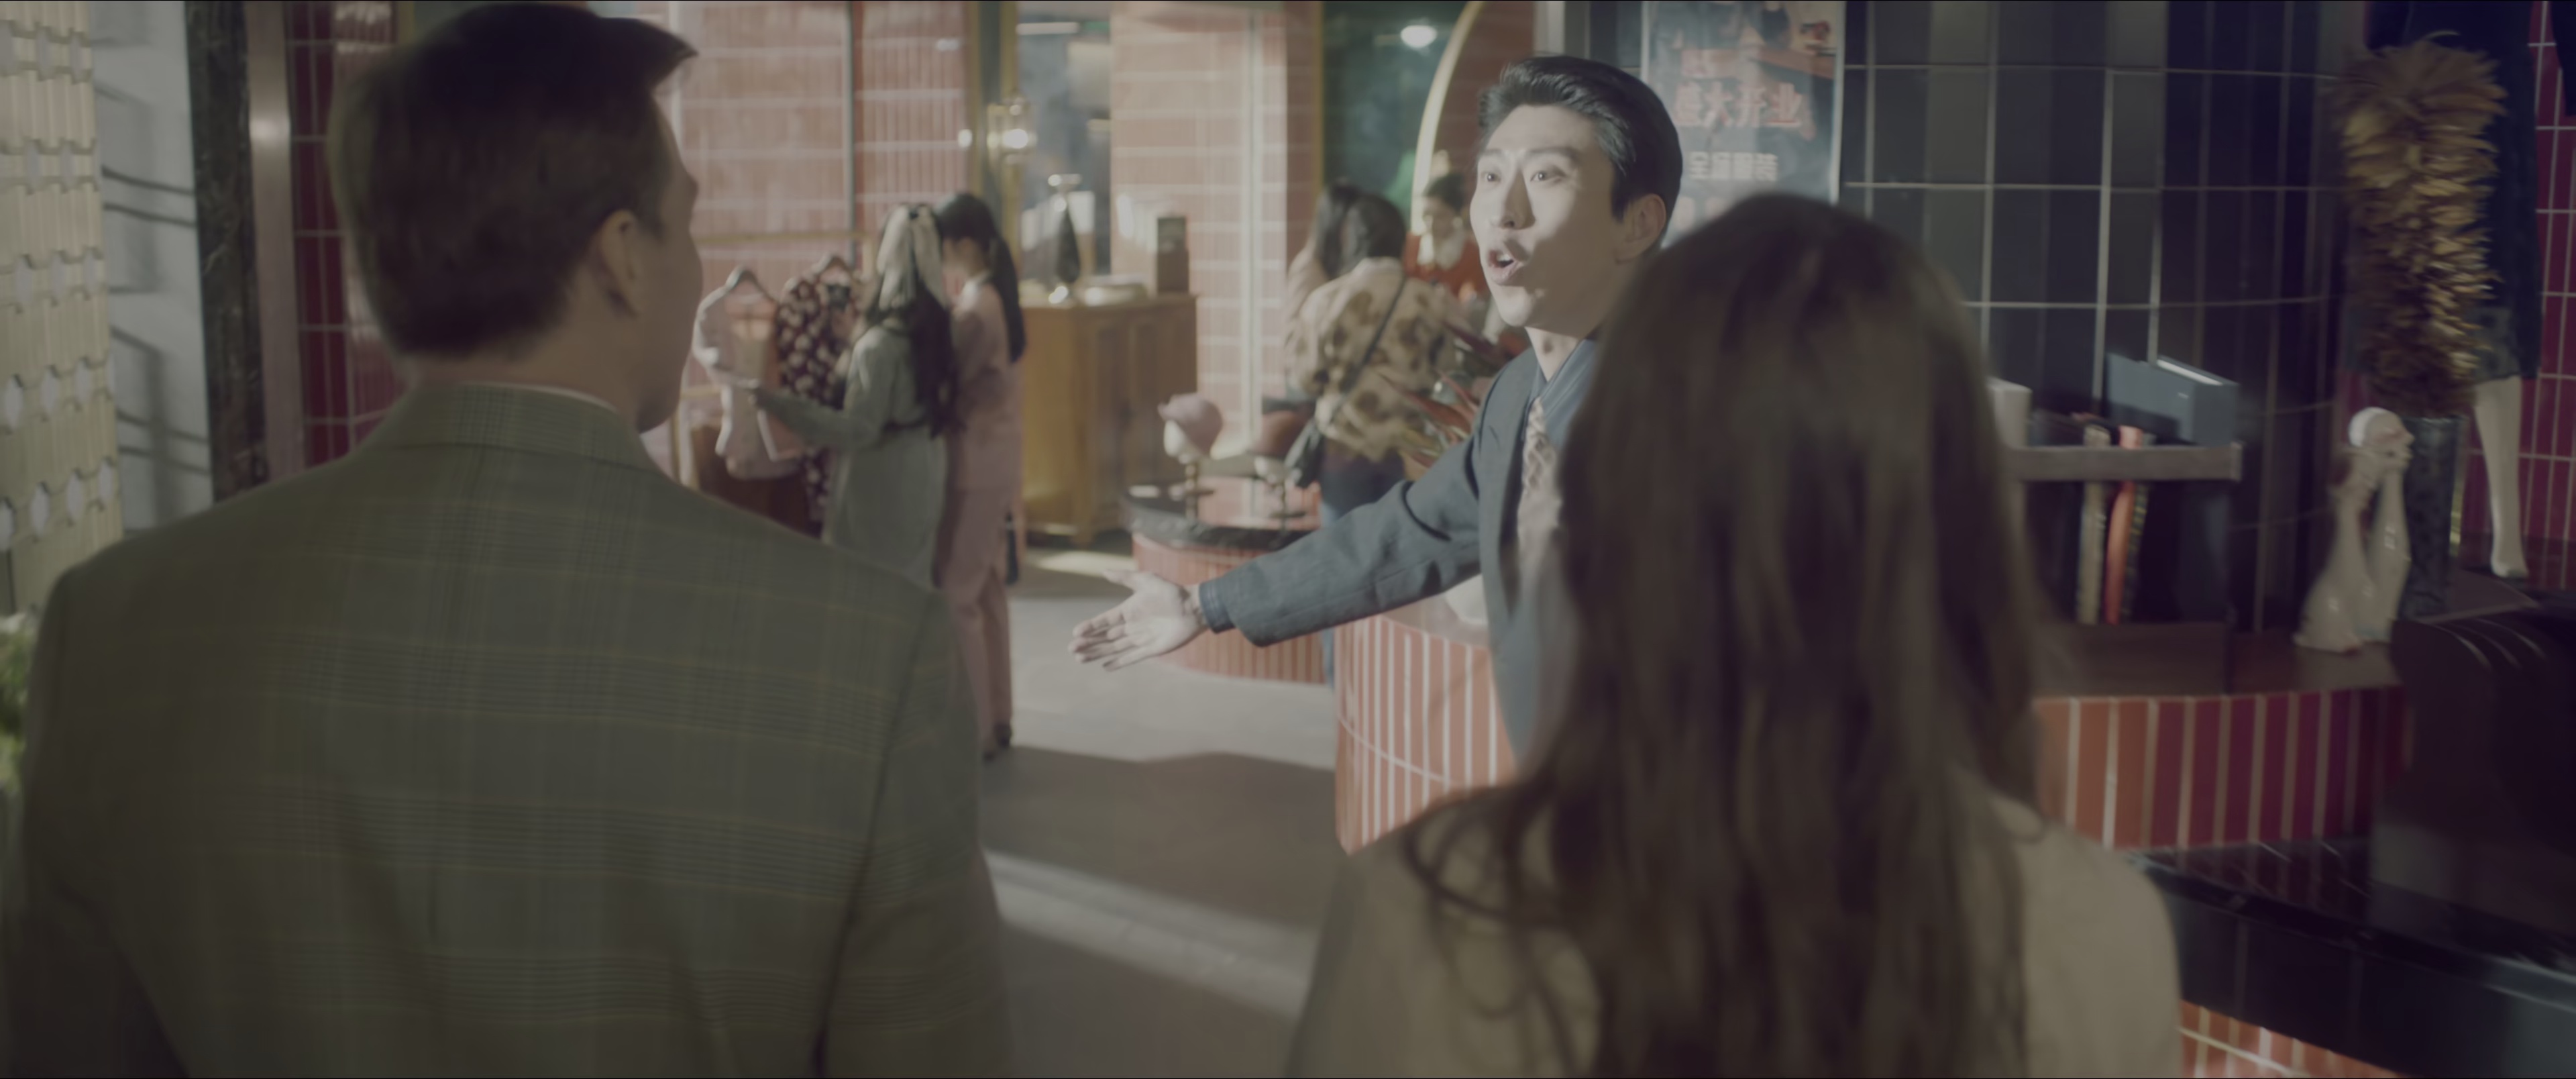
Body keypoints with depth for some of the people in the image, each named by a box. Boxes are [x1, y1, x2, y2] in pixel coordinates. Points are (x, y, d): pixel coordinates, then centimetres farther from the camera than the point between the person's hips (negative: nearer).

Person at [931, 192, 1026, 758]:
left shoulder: (975, 308, -19)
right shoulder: (998, 295, 10)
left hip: (973, 463, -10)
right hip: (996, 457, 10)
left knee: (958, 595, -3)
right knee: (987, 588, 15)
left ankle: (973, 728, 4)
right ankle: (995, 717, 23)